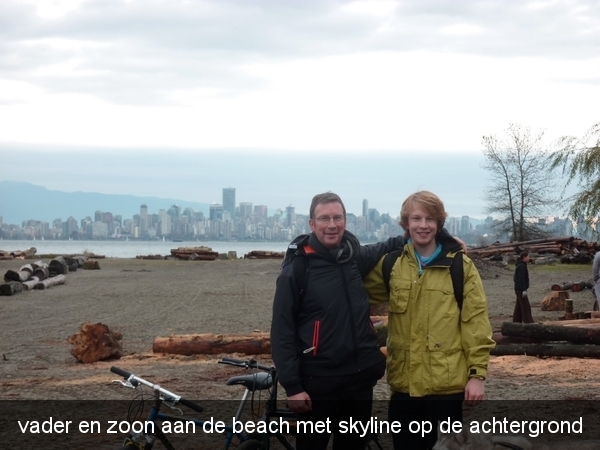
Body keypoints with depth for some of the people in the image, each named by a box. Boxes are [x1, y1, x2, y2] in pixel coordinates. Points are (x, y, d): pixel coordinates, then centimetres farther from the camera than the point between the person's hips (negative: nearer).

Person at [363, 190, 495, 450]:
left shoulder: (460, 265, -3)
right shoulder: (392, 264, 7)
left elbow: (476, 322, -4)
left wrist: (477, 373, -8)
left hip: (446, 383, -3)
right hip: (404, 382, 3)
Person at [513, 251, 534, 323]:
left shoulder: (520, 265, 15)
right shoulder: (522, 266, -15)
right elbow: (521, 279, -21)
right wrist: (524, 290, -23)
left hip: (518, 289, 10)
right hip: (521, 289, -10)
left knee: (518, 307, 11)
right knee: (526, 307, -8)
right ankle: (528, 323, -9)